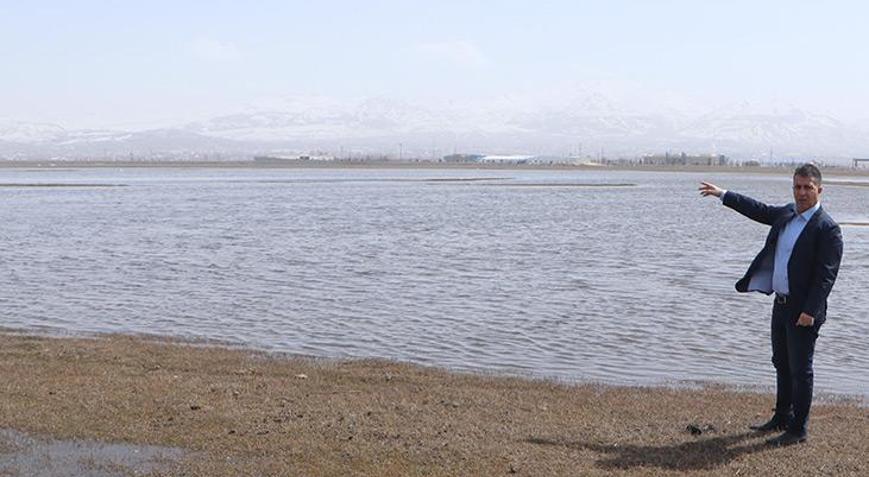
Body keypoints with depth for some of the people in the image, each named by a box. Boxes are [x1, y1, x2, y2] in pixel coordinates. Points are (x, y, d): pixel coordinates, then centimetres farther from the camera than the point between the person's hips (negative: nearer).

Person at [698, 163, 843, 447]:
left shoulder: (827, 229, -16)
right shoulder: (787, 214, 8)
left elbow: (826, 275, -19)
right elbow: (759, 210, 25)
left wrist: (810, 311, -24)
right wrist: (723, 195, 27)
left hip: (803, 311, -8)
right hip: (781, 304, 8)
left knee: (800, 370, 1)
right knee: (782, 365, 19)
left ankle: (798, 430, 11)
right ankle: (782, 418, 34)